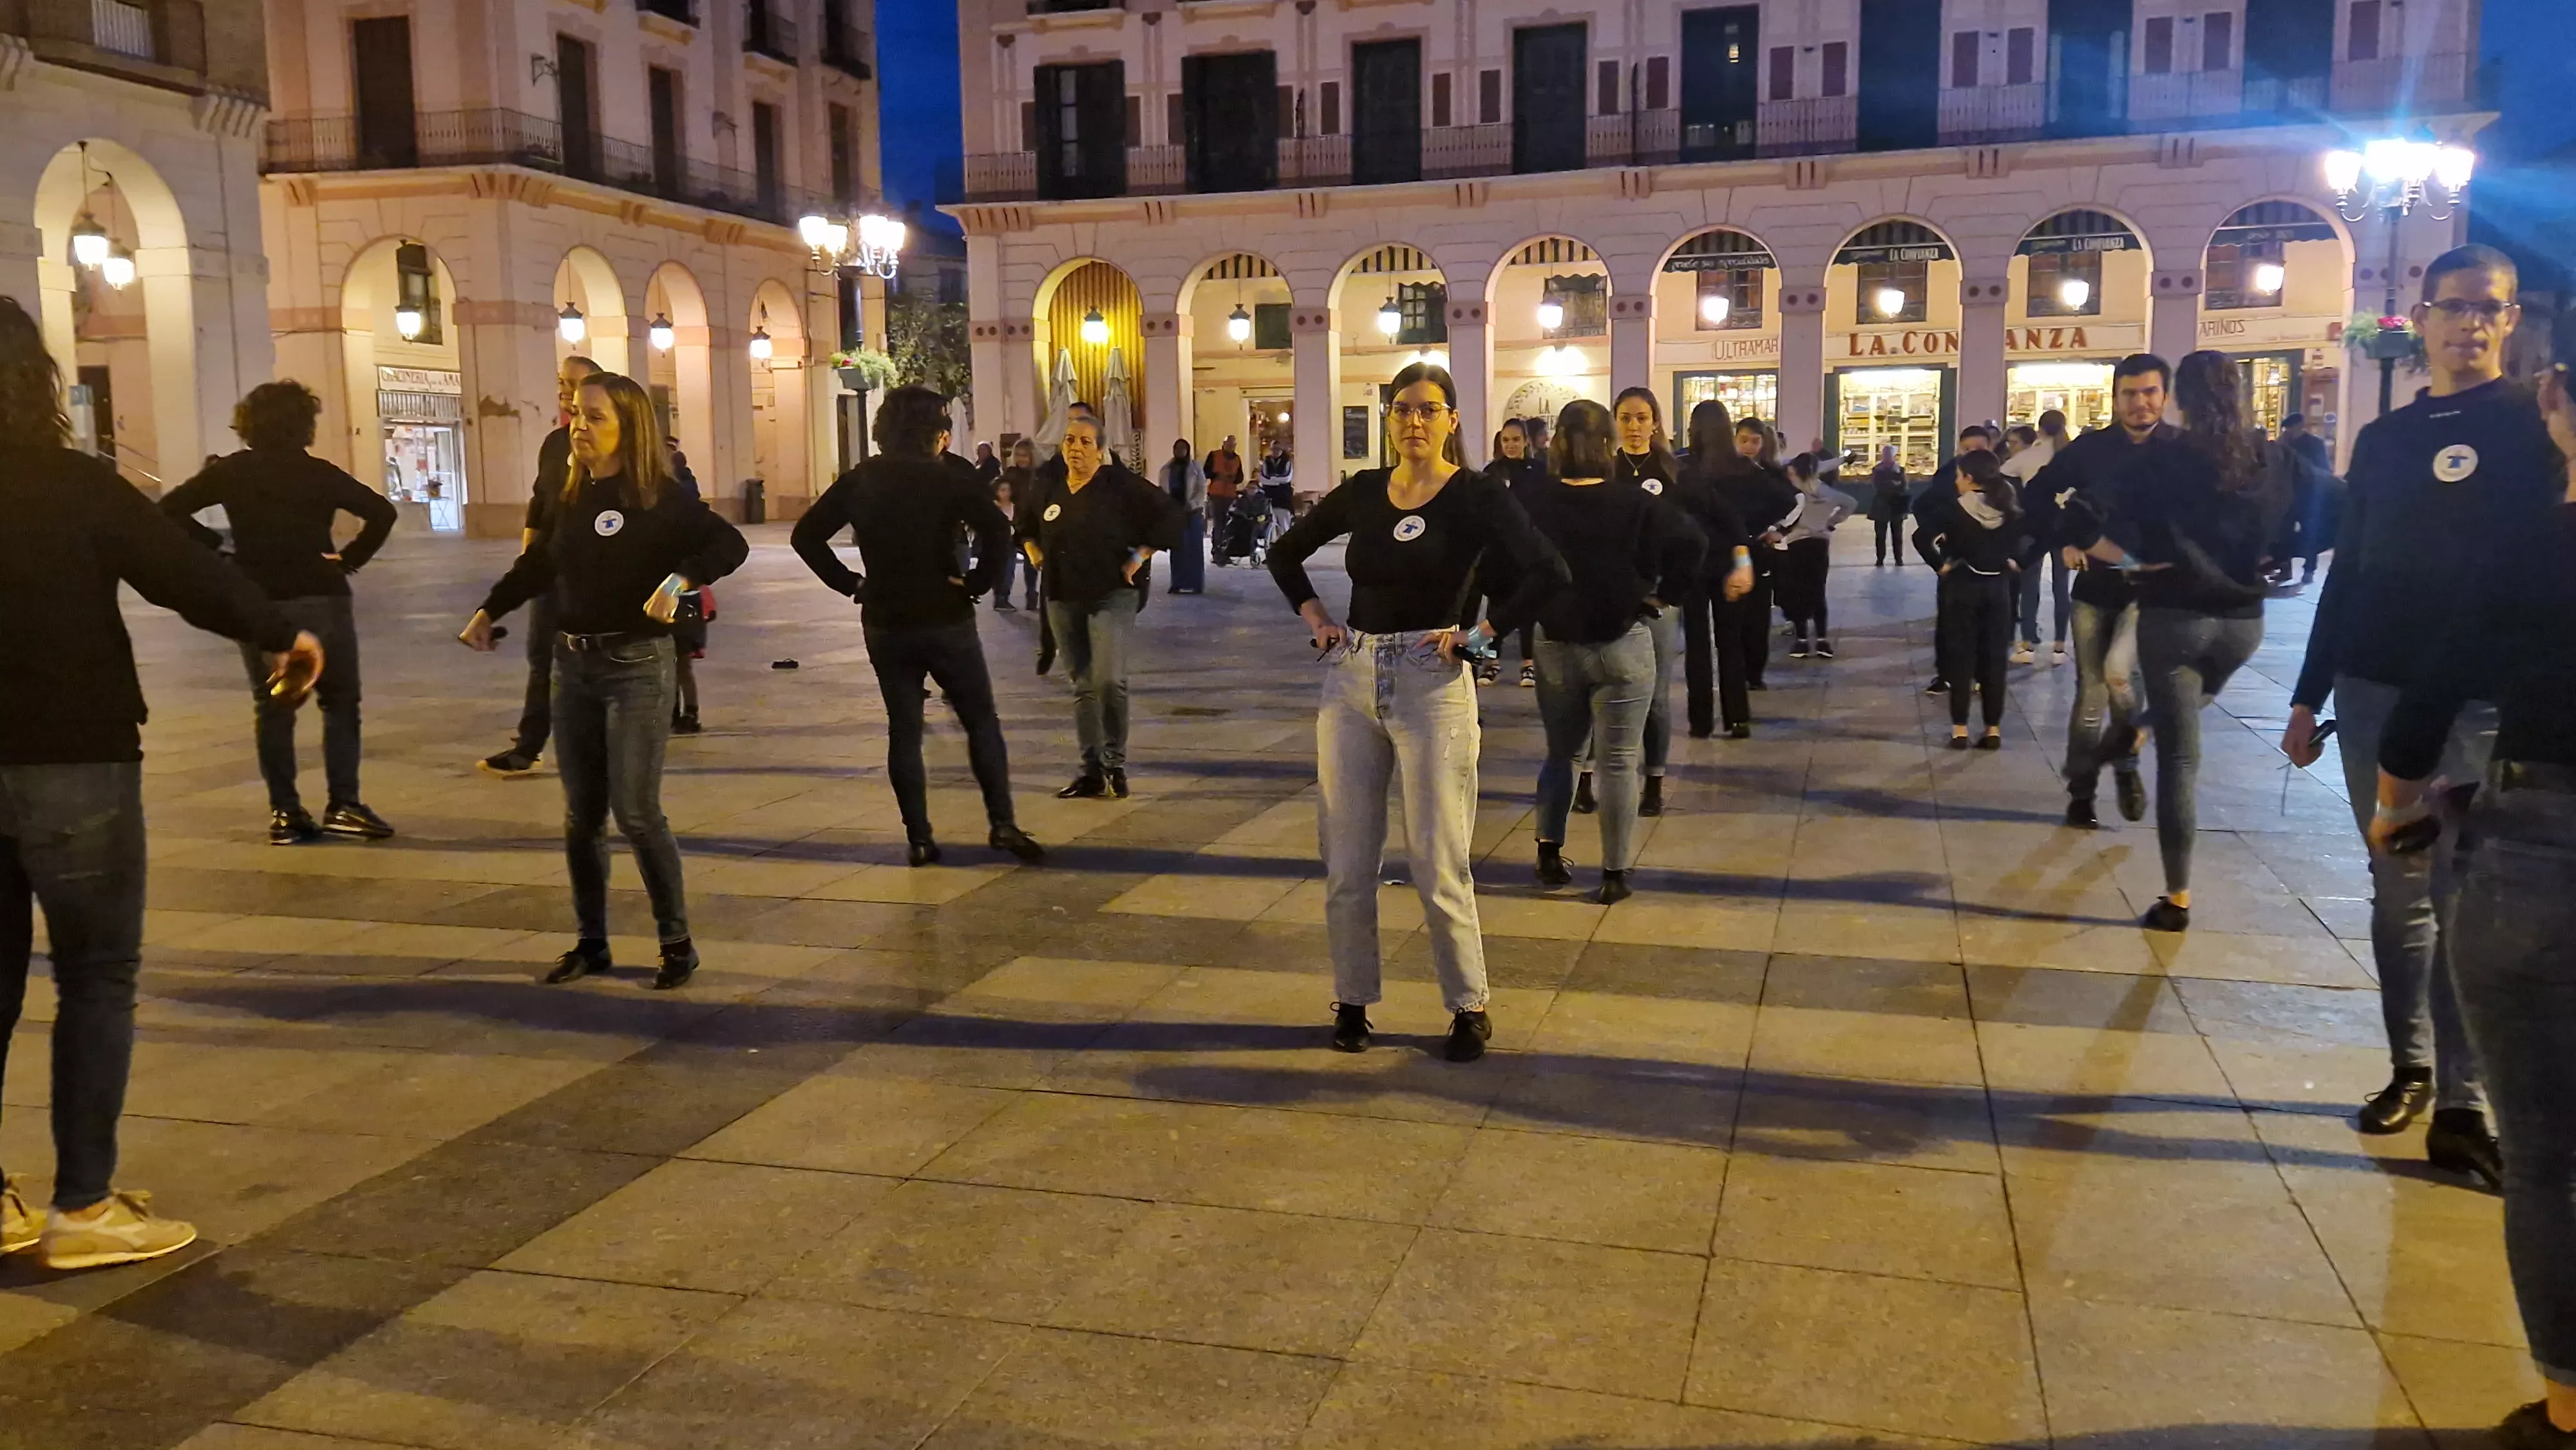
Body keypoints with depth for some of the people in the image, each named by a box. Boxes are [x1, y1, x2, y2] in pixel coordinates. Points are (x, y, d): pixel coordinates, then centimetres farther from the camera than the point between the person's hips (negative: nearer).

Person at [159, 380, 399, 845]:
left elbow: (170, 508, -1)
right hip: (320, 598, -3)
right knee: (340, 702, 5)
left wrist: (213, 544, 6)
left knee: (272, 707, 10)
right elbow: (381, 511, -12)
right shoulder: (318, 473, -3)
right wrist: (350, 559, -3)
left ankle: (284, 811, 8)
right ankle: (343, 805, -2)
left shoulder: (232, 471, 4)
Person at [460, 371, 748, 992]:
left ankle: (677, 943, 7)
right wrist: (489, 610, 19)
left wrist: (678, 579, -34)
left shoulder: (659, 499, -9)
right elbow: (537, 564, 24)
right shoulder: (572, 499, 9)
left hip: (636, 665, -6)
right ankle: (590, 943, 22)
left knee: (636, 811, -6)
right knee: (580, 813, 10)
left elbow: (729, 544, -20)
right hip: (574, 663, 6)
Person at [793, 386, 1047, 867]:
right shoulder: (944, 480, -10)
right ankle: (1002, 824, 1)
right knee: (981, 721, 8)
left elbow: (806, 536, 3)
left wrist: (850, 583, 5)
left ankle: (919, 838, 10)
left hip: (885, 624, 4)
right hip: (945, 620, -4)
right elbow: (996, 528, -24)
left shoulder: (857, 482, 3)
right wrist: (978, 583, -12)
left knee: (903, 729, 11)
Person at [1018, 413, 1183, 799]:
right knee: (1082, 687, 9)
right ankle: (1092, 771, 15)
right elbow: (1023, 526, 28)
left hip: (1112, 597, -5)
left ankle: (1115, 765, 0)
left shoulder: (1121, 486, -8)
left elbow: (1168, 517, -8)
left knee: (1109, 681, -17)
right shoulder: (1050, 492, 8)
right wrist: (1033, 552, 13)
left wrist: (1139, 557, -11)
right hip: (1063, 601, 6)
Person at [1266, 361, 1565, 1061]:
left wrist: (1478, 635, -16)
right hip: (1351, 682, 5)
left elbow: (1548, 574, -18)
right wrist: (1314, 616, 9)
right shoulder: (1362, 491, 8)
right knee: (1346, 864, 9)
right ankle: (1353, 1000, 23)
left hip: (1432, 686, -5)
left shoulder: (1477, 495, -6)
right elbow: (1286, 551, 22)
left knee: (1439, 865, 0)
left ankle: (1469, 1008, 16)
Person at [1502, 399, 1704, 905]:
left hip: (1555, 646, 3)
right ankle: (1615, 875, 7)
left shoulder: (1532, 504, -6)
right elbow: (1692, 546, -18)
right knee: (1619, 762, 4)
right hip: (1622, 646, -2)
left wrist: (1539, 609, -1)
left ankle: (1549, 854, 23)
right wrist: (1660, 595, -6)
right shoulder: (1636, 504, -11)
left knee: (1560, 752, 21)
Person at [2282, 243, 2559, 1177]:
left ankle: (2461, 1100, 1)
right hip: (2374, 696, 5)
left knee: (2463, 904, -4)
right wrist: (2309, 696, 13)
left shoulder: (2535, 425, -1)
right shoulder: (2383, 439, 14)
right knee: (2400, 894, 10)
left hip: (2480, 706, -4)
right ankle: (2411, 1067, 20)